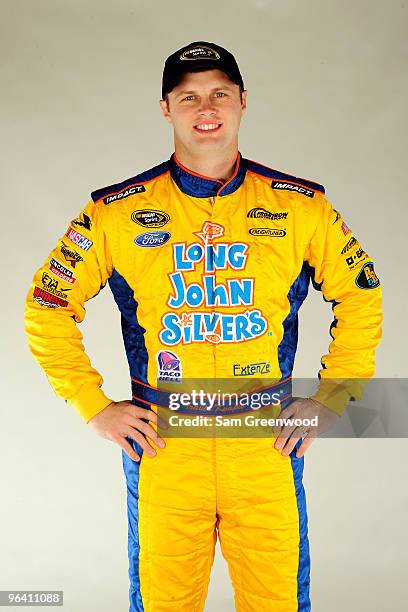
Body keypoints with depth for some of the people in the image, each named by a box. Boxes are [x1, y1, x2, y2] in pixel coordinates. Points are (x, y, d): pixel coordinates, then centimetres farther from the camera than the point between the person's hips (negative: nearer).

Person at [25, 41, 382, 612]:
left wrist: (329, 401, 4)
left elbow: (361, 298, 11)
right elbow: (48, 309, 6)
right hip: (161, 446, 0)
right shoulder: (116, 212, -2)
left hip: (267, 443, 1)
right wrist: (95, 407, 1)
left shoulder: (301, 206, 0)